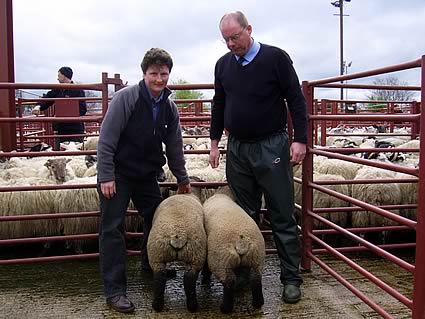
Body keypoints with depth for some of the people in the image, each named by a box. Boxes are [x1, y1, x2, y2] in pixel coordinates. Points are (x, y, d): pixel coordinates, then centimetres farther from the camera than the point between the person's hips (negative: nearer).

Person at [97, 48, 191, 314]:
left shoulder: (170, 108, 1)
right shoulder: (126, 98, -17)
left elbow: (174, 146, 11)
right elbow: (106, 139, -18)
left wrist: (182, 178, 17)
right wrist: (106, 176, -20)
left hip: (147, 175, 6)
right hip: (117, 174, -6)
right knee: (113, 229, -5)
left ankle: (151, 266, 37)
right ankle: (115, 290, 3)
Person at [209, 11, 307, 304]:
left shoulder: (276, 58, -5)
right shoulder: (223, 65, 9)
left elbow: (296, 100, -5)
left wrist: (300, 139, -11)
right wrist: (214, 142, 14)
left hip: (271, 147, -4)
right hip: (237, 148, 5)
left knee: (282, 217, 0)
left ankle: (292, 278, 10)